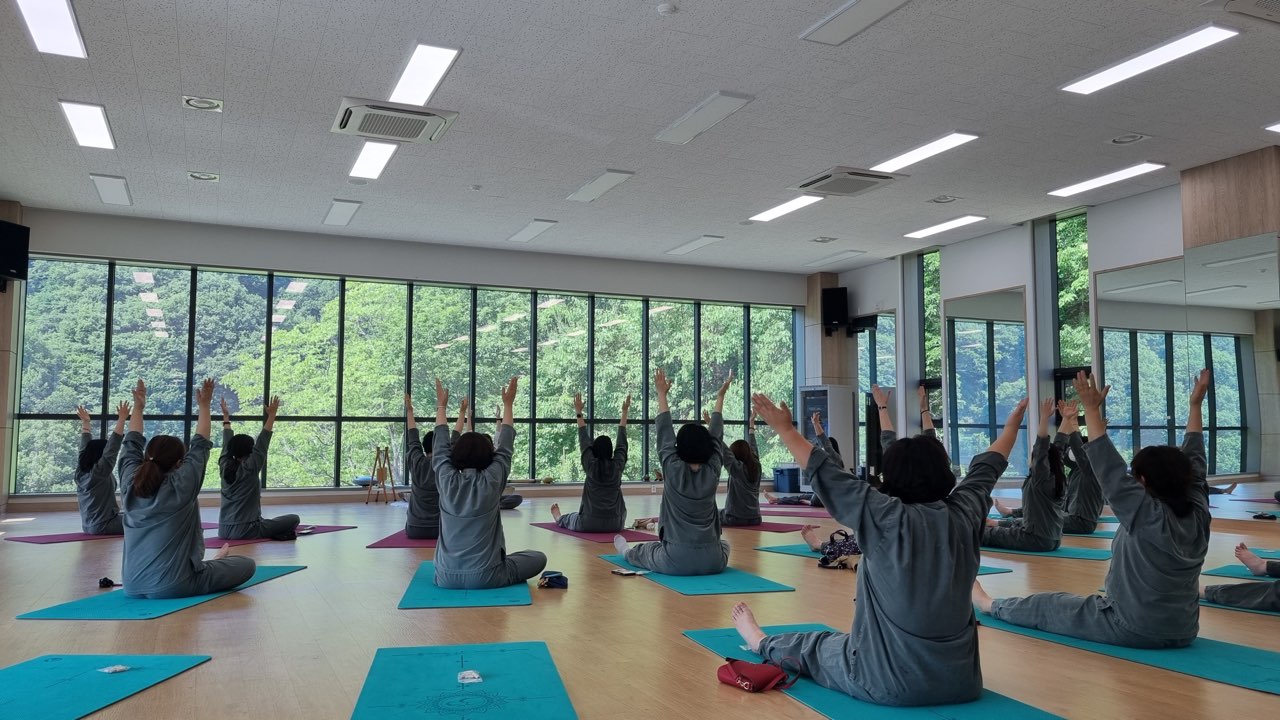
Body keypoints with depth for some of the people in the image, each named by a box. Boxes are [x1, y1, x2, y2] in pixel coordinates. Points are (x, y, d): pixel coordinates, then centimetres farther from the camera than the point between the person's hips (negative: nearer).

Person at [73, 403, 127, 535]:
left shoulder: (81, 472, 5)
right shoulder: (100, 471, -17)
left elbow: (85, 446, 17)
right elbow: (113, 446, -23)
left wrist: (85, 422, 25)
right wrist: (121, 419, -24)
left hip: (89, 526, 9)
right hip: (103, 526, -9)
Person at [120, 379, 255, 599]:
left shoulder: (130, 484, 1)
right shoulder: (181, 487, -11)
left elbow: (132, 446, 17)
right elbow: (200, 446, 2)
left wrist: (138, 408, 28)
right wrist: (204, 407, 12)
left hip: (133, 586, 7)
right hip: (173, 587, -7)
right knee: (246, 564, 11)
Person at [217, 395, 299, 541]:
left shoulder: (225, 467, 3)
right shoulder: (250, 469, -12)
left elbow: (227, 443, 16)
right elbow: (262, 442, -11)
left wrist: (226, 417, 26)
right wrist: (272, 415, -9)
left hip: (224, 531, 7)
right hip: (245, 531, -7)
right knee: (293, 519, 2)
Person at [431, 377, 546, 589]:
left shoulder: (446, 481, -8)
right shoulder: (492, 482, -13)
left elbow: (440, 447, 9)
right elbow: (505, 448, 3)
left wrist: (441, 406, 20)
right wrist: (507, 405, 13)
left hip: (446, 577, 5)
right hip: (486, 577, -5)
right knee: (539, 558, 12)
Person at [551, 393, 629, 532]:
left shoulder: (591, 466, -10)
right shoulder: (618, 466, -5)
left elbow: (584, 442, 0)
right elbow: (622, 442, 5)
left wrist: (579, 413, 6)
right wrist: (625, 412, 14)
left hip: (589, 524, -1)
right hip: (615, 525, 1)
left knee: (567, 518, 33)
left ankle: (557, 517, 63)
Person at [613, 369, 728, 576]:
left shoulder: (674, 471, -12)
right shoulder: (713, 471, -6)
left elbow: (664, 434, 1)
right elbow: (717, 435, 7)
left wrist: (662, 394, 11)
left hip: (675, 562, -2)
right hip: (713, 562, 2)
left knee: (643, 551, 32)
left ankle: (624, 550, 62)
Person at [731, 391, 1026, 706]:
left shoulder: (888, 519, -19)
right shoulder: (963, 514, -6)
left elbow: (827, 474, -15)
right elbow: (987, 468, 12)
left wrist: (785, 429, -5)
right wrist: (1011, 425, 30)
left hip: (892, 682, -4)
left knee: (813, 648, 25)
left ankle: (760, 642, 52)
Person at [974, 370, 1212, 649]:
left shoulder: (1147, 516, -22)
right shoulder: (1198, 513, -5)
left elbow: (1111, 471, -22)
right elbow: (1194, 460, 6)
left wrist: (1092, 409, -21)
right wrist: (1195, 405, 11)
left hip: (1134, 631, -6)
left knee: (1047, 606, 14)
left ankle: (991, 604, 34)